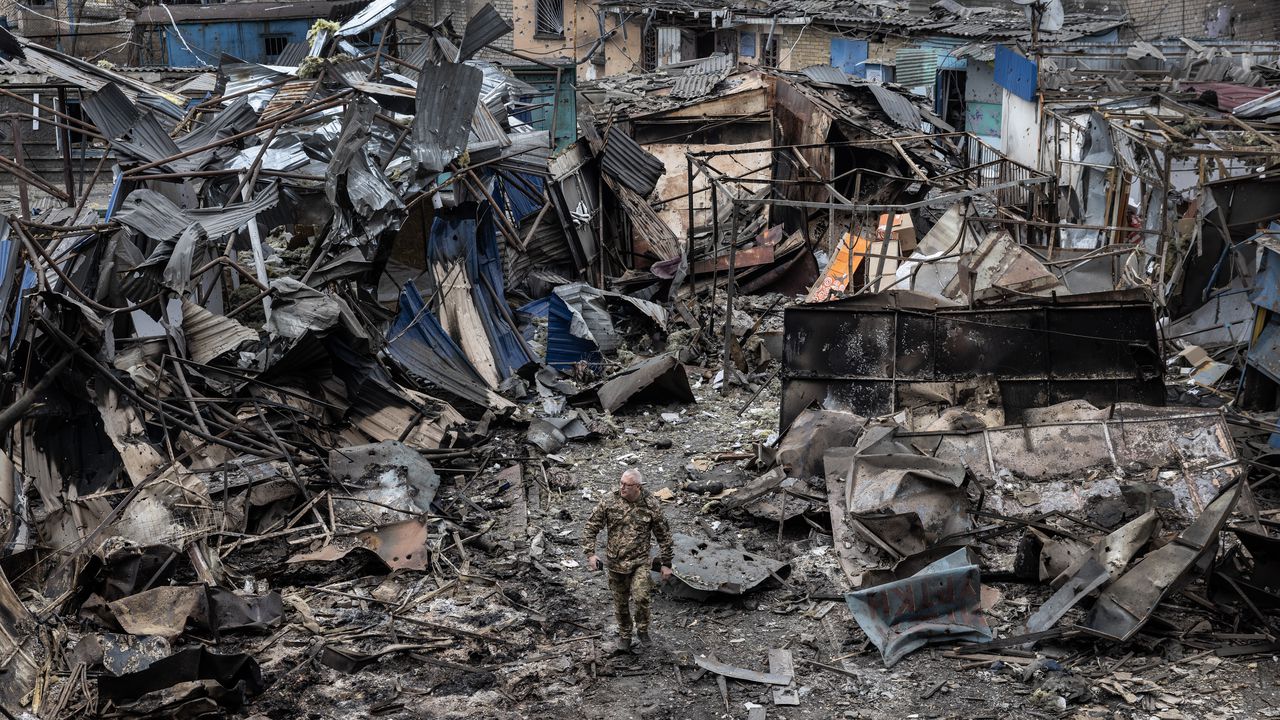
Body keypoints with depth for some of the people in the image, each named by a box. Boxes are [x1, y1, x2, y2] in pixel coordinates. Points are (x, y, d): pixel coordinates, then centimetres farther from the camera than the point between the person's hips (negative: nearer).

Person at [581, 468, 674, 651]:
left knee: (641, 597, -20)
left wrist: (666, 564, 3)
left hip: (640, 562, -2)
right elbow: (590, 527, -2)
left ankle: (642, 629, 7)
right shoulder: (609, 501, -8)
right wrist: (590, 553, -12)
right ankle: (625, 635, 35)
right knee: (620, 602, 11)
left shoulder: (651, 506, -9)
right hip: (615, 562, 2)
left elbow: (664, 536, 1)